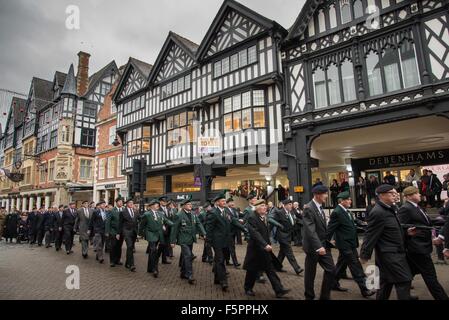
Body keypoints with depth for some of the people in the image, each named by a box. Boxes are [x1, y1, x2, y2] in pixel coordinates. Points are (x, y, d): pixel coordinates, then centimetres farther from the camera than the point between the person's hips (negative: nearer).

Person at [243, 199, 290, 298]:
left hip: (265, 249, 7)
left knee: (271, 270, 6)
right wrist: (265, 245, -31)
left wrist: (268, 244, 10)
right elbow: (255, 233, -26)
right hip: (255, 249, -7)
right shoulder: (252, 217, -18)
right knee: (252, 270, 9)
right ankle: (248, 289, 29)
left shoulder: (264, 217, 8)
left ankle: (279, 290, 10)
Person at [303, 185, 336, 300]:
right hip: (313, 246, -8)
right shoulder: (308, 208, -20)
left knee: (331, 270, 7)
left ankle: (325, 296, 22)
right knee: (310, 273, 8)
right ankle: (309, 297, 26)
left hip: (324, 245, 8)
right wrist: (318, 246, -31)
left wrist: (329, 239, 10)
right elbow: (310, 230, -27)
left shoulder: (320, 208, 9)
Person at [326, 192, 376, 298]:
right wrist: (327, 242, -14)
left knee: (342, 264, 18)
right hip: (345, 244, -9)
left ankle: (333, 283, 31)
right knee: (355, 266, -3)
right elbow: (330, 229, -17)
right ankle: (364, 289, 6)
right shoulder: (337, 212, -19)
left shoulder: (346, 211, 9)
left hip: (350, 243, 9)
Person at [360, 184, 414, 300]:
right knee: (404, 280, -4)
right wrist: (364, 255, -17)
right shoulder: (378, 212, -22)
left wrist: (406, 232, 5)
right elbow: (370, 235, -20)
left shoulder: (388, 209, 9)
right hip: (389, 254, -10)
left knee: (387, 281, 17)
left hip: (393, 252, 10)